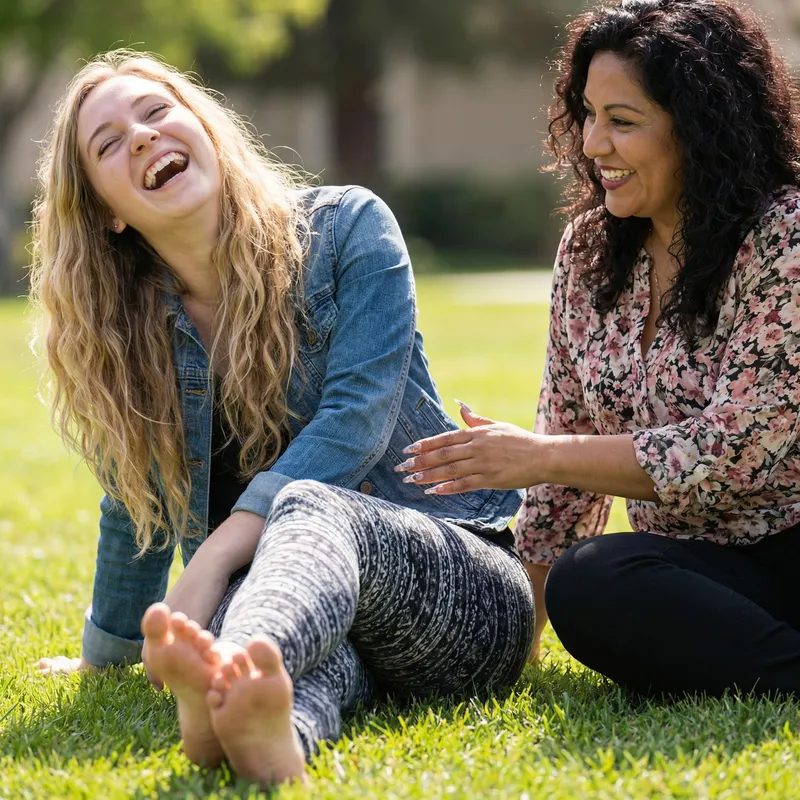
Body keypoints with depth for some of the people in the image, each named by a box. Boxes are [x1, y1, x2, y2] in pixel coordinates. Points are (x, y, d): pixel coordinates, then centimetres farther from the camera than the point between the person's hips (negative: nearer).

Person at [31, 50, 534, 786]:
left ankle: (227, 680, -71)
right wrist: (105, 656, 34)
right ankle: (273, 731, -72)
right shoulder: (125, 334, 10)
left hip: (464, 588, -2)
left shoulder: (346, 228, -2)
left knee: (309, 509, -37)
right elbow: (136, 513, 24)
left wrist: (211, 561, -24)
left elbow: (356, 419, -14)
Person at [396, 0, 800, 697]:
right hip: (694, 569, 6)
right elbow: (566, 442, 14)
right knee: (583, 584, -30)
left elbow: (731, 451, -17)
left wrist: (539, 457, -13)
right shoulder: (589, 250, 8)